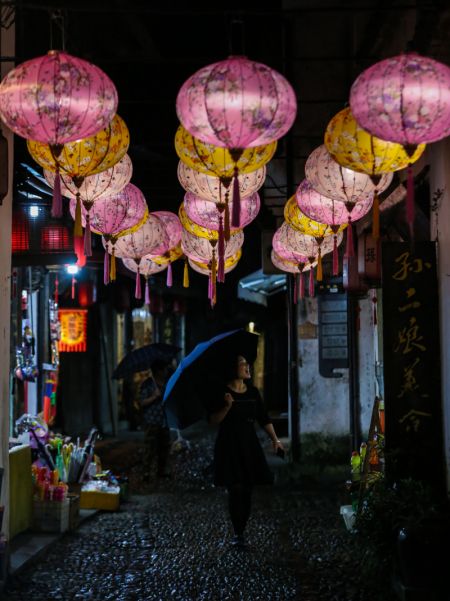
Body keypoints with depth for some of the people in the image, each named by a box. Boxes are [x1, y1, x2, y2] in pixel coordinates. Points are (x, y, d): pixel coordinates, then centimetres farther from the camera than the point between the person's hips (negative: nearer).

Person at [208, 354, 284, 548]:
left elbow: (264, 419, 12)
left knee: (248, 490, 1)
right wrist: (227, 407, -22)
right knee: (236, 489, -8)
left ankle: (242, 530, 8)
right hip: (229, 446, -5)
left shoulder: (253, 391, 9)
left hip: (249, 445, 5)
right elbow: (213, 420, -8)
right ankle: (237, 534, -1)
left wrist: (275, 439, 5)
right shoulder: (223, 392, -6)